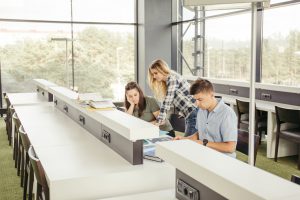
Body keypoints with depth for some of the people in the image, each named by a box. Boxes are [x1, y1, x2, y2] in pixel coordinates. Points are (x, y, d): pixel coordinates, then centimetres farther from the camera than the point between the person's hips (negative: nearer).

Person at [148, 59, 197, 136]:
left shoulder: (172, 78, -12)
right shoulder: (167, 82, 16)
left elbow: (167, 102, -18)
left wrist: (159, 121, -17)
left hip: (194, 112, -10)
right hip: (189, 115, 10)